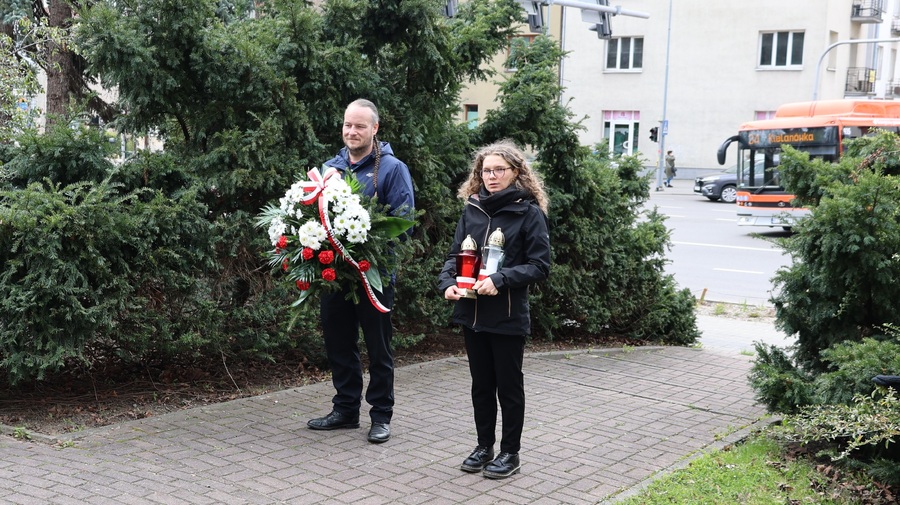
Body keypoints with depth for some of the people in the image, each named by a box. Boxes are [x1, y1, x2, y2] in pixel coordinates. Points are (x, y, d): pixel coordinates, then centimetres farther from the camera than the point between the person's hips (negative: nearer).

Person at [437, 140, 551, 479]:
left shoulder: (528, 212, -8)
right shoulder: (472, 209, 6)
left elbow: (540, 265, -11)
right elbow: (456, 254, 10)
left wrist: (499, 280, -22)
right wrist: (448, 282, -10)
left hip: (508, 316, -5)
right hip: (472, 312, 5)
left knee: (508, 385, 8)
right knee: (481, 384, 16)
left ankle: (510, 452, 21)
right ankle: (484, 446, 30)